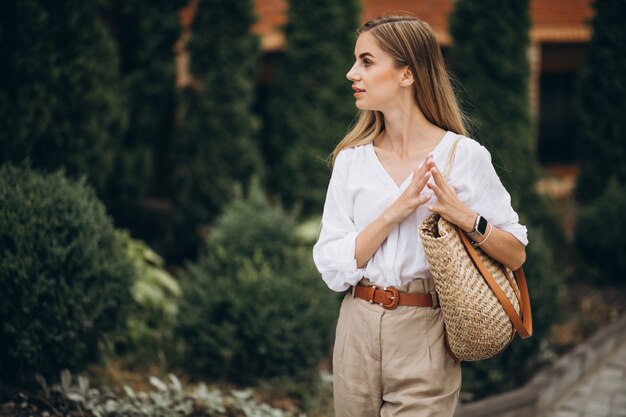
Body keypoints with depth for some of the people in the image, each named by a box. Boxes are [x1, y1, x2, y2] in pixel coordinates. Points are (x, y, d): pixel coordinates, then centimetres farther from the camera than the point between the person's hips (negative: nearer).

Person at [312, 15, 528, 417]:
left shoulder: (464, 155, -6)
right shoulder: (351, 160, 2)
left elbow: (515, 255, -4)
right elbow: (332, 267, -5)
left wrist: (467, 218, -21)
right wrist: (392, 214, -16)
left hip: (423, 338, -3)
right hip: (358, 328, 3)